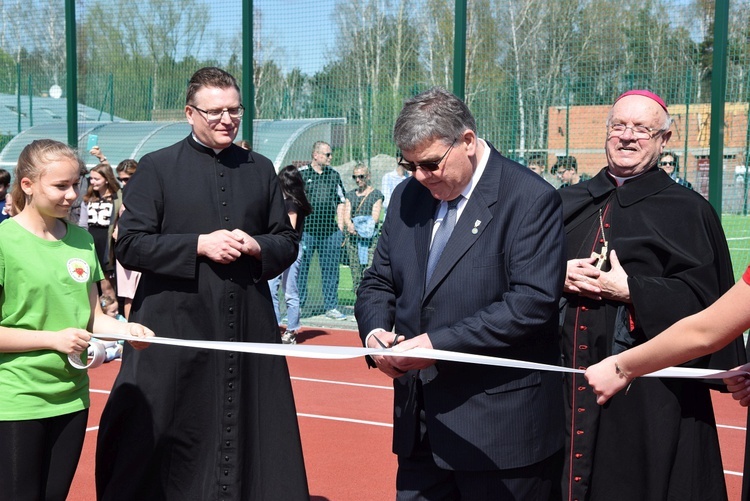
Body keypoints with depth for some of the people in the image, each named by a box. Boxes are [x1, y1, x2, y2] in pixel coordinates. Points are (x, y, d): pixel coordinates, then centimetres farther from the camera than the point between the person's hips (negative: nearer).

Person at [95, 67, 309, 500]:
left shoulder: (262, 169, 11)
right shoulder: (157, 167, 0)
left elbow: (289, 243, 14)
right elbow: (130, 246, -6)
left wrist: (257, 246, -7)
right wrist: (199, 245, -16)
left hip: (249, 325, 3)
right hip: (175, 326, -3)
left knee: (251, 432, 9)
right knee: (156, 437, 4)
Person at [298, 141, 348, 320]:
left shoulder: (334, 175, 12)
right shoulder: (301, 174, 1)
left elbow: (340, 202, 16)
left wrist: (340, 228, 9)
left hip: (330, 231, 3)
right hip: (306, 230, -3)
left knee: (330, 270, 6)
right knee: (300, 269, 0)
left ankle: (331, 306, 14)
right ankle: (297, 305, 10)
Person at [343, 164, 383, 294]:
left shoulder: (376, 194, 8)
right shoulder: (350, 195, 20)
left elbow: (375, 216, -2)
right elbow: (346, 214, 9)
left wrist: (365, 226, -20)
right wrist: (350, 225, -13)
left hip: (370, 237, -4)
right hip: (352, 236, 4)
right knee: (355, 271, 0)